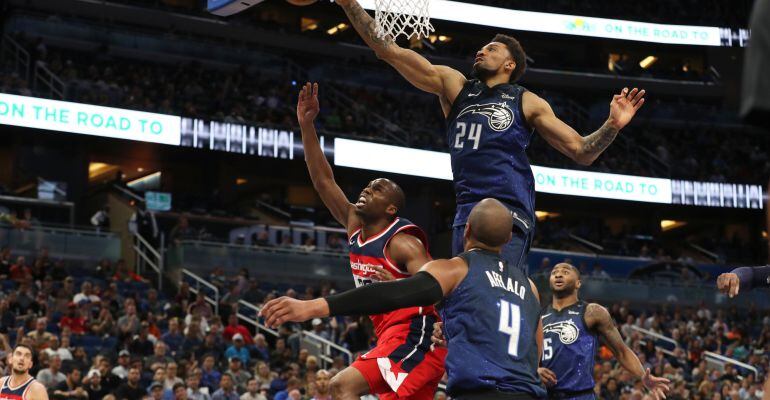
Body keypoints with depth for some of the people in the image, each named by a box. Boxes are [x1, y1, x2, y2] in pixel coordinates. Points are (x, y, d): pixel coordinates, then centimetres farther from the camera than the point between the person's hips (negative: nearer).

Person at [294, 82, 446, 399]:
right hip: (391, 338, 9)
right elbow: (323, 181, 9)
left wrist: (399, 286, -37)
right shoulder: (355, 226, 11)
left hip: (414, 338, -9)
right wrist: (306, 125, 2)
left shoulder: (402, 241, -11)